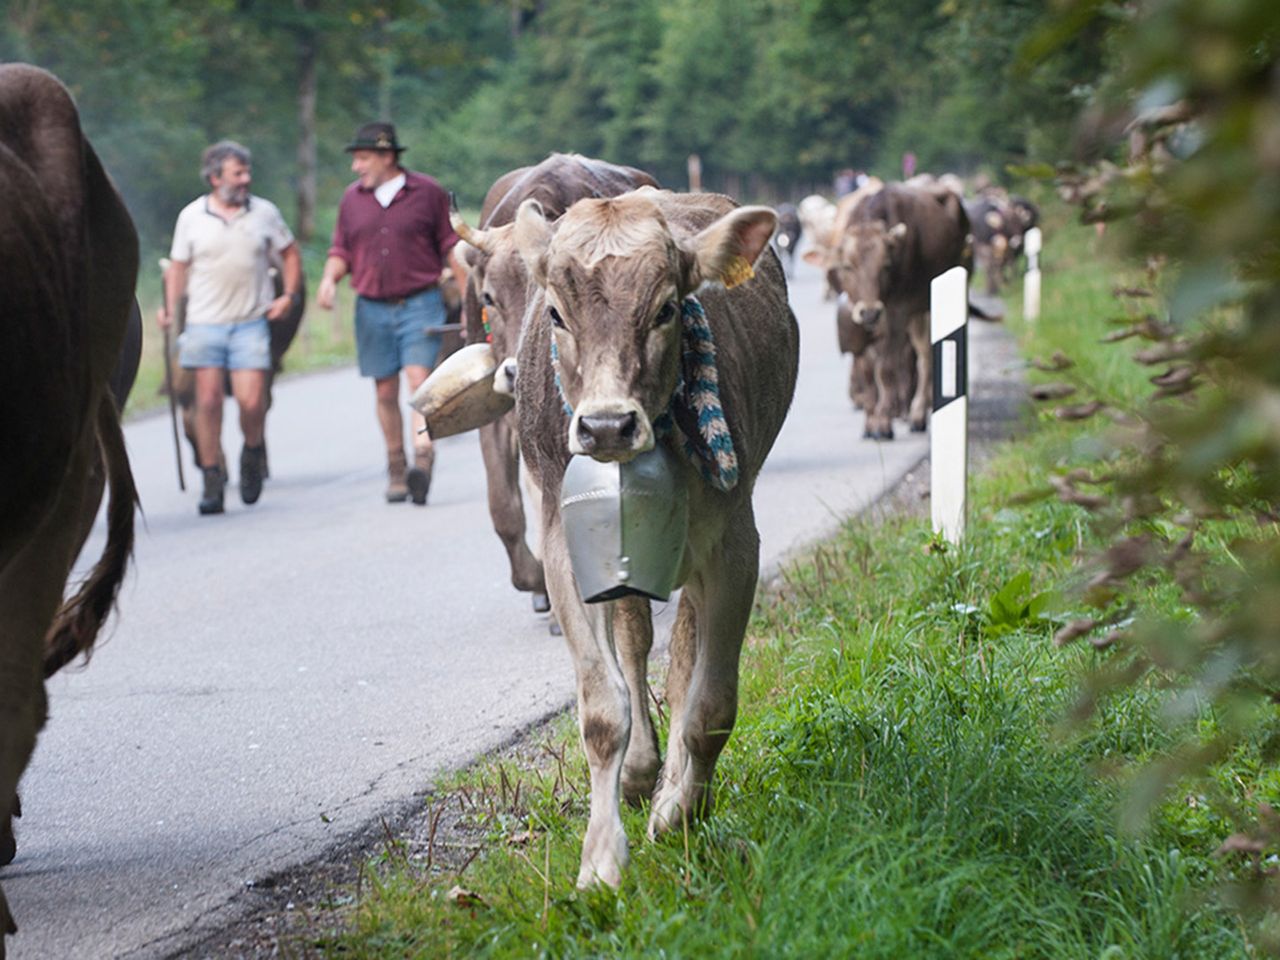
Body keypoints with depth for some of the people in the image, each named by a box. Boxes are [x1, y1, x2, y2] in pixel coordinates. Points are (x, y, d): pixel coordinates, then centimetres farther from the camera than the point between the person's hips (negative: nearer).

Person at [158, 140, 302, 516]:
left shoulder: (265, 213, 5)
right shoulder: (191, 216, 4)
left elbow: (290, 253, 18)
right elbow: (178, 266, 10)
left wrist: (290, 294, 5)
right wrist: (170, 307, -3)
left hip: (251, 323, 0)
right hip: (204, 323, 0)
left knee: (251, 401, -10)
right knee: (208, 401, -4)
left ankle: (252, 453, 21)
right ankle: (212, 480, 5)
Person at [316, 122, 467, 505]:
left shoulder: (428, 193, 1)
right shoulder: (352, 199, 10)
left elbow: (451, 248, 5)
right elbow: (341, 252, 16)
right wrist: (330, 278, -6)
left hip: (419, 304, -3)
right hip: (372, 308, 4)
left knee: (419, 380, -18)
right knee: (385, 391, 6)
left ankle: (423, 458, -28)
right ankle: (395, 470, 15)